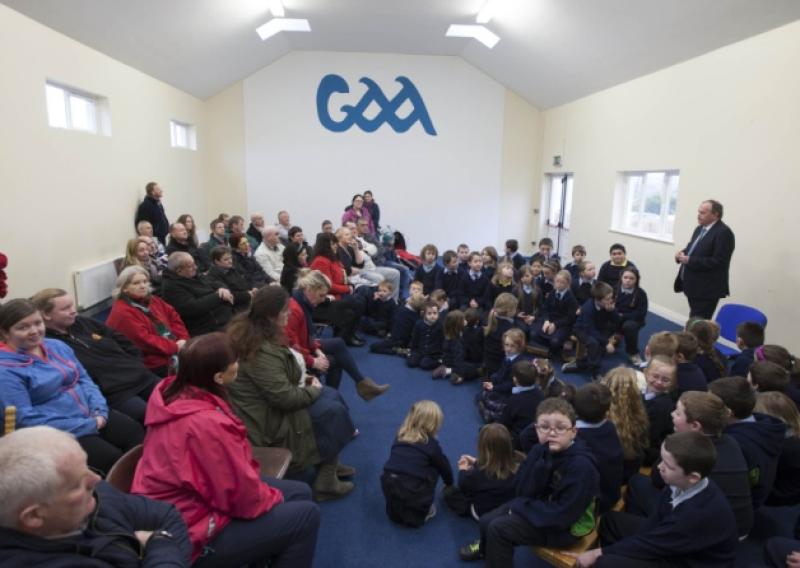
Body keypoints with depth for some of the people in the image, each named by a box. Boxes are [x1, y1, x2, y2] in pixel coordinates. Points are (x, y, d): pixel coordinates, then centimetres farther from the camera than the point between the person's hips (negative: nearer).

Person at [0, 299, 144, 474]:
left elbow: (84, 379, 13)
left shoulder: (57, 346, 9)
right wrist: (87, 426, -18)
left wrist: (99, 410, -7)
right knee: (114, 459, -23)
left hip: (92, 415, 7)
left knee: (137, 433, -12)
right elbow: (27, 419, -17)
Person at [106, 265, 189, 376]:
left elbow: (173, 317, 15)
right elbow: (143, 340, -18)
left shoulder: (153, 300, 16)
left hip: (173, 349, 9)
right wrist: (175, 347, -16)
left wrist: (183, 339, -3)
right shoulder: (122, 313, -11)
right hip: (153, 365, -8)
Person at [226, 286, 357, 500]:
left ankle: (329, 463, 21)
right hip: (266, 422, -10)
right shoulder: (261, 352, -31)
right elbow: (286, 398, -29)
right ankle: (325, 480, 3)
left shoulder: (249, 330, 0)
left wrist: (301, 378, 5)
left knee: (332, 396, 10)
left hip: (264, 404, 10)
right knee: (332, 411, -9)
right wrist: (314, 390, -11)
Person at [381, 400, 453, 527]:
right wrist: (449, 484, 40)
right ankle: (419, 512, 13)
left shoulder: (400, 437, 15)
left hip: (388, 488, 4)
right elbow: (444, 466, 18)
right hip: (412, 494, -4)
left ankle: (397, 509, 20)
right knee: (433, 469, 15)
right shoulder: (431, 444, 3)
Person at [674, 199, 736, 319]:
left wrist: (690, 260, -23)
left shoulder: (724, 232, -16)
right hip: (693, 286, 9)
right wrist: (683, 253, 0)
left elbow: (718, 262, -23)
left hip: (707, 289, -9)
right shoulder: (700, 228, 12)